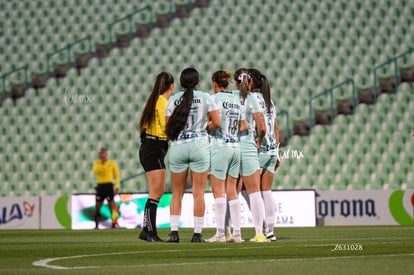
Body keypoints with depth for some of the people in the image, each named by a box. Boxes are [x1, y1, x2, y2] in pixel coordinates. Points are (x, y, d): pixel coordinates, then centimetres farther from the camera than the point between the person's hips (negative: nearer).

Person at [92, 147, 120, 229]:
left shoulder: (112, 163, 3)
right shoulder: (97, 163, 11)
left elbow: (117, 176, 4)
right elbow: (94, 172, -8)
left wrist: (117, 187, -5)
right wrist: (101, 163, -14)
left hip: (108, 185, -3)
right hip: (100, 185, 3)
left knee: (111, 205, -5)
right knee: (97, 206, 3)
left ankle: (113, 224, -3)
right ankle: (96, 225, 8)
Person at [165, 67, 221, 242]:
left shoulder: (173, 99, 2)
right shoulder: (205, 97, 0)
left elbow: (168, 127, 0)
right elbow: (216, 123, -4)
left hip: (178, 147, 1)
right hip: (199, 146, -1)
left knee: (177, 193, 9)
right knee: (198, 193, 2)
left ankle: (174, 232, 1)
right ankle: (197, 233, 0)